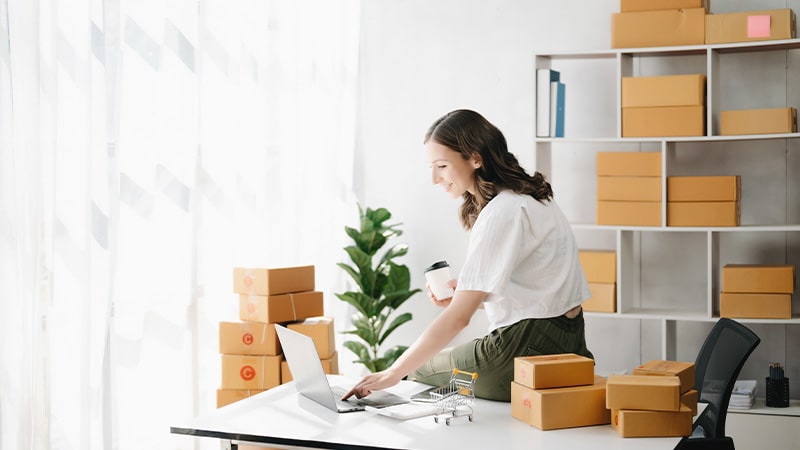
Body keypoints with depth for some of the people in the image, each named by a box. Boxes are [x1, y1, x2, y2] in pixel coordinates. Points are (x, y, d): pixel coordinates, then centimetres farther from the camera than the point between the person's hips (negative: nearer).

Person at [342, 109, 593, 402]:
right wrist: (464, 297, 3)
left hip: (530, 348, -10)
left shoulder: (502, 213, -20)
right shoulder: (525, 197, 11)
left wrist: (392, 374, -21)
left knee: (420, 370, 11)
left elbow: (458, 318, -23)